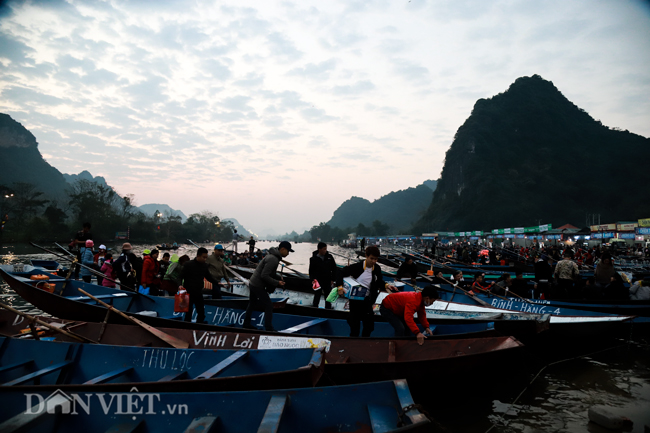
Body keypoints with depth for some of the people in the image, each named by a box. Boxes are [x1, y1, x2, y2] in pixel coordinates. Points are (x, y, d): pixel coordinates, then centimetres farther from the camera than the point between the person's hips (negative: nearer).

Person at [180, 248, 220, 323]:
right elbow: (181, 276, -10)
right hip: (189, 293, -5)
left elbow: (208, 277, 16)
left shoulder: (204, 266, 6)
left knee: (201, 314, 8)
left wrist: (217, 283, 5)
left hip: (199, 293, 5)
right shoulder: (188, 265, -10)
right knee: (188, 313, 1)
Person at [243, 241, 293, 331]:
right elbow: (264, 275, -26)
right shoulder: (273, 259, -24)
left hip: (253, 283, 11)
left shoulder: (273, 257, 9)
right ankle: (269, 328, -1)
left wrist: (278, 281, 9)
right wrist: (277, 282, -20)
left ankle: (246, 324, 37)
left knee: (252, 304, 23)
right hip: (258, 286, -11)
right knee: (269, 306, -5)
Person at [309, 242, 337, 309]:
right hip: (318, 282, -2)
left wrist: (333, 279, 1)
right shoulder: (313, 259, -5)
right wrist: (312, 279, -13)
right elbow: (311, 271, 1)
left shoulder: (329, 257, -1)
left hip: (328, 282, 2)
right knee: (316, 298, 5)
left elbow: (334, 269, 6)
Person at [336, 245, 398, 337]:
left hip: (367, 301, 4)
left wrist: (386, 285, -8)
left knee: (369, 326, 12)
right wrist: (340, 286, -24)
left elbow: (379, 282, 13)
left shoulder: (377, 269, -1)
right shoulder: (357, 266, -14)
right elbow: (341, 273, -10)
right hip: (355, 301, -4)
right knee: (355, 326, 6)